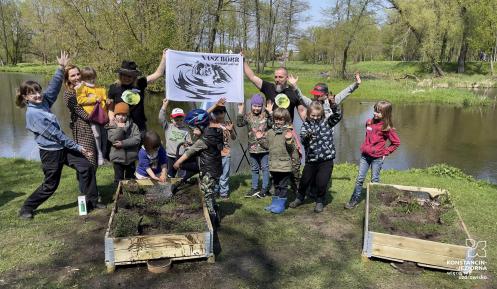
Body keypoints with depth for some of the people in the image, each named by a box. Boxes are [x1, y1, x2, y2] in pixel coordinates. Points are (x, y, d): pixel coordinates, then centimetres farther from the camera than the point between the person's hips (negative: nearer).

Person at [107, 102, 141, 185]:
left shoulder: (133, 126, -3)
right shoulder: (111, 127, -2)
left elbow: (137, 139, -15)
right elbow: (113, 140, -17)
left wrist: (123, 143, -20)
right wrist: (120, 128, -18)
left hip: (130, 157, 1)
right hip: (117, 158, 0)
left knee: (130, 178, 15)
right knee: (119, 179, 8)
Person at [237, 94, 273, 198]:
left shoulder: (265, 114, -5)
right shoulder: (248, 115, 2)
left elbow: (271, 124, -17)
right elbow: (239, 124, -7)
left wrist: (270, 113, -25)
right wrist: (240, 112, -15)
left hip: (264, 147, -3)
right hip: (253, 147, 3)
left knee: (265, 168, 6)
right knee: (254, 169, 14)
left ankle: (264, 188, 17)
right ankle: (254, 188, 25)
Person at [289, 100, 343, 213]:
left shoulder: (326, 122, 0)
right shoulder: (306, 124, 0)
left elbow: (338, 115, -14)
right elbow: (302, 138, -15)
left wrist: (332, 104, -28)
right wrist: (307, 136, -39)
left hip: (326, 159, -1)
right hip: (311, 159, 1)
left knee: (322, 183, 3)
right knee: (305, 180, 15)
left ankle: (320, 202, 29)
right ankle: (299, 198, 41)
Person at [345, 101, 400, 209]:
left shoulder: (387, 128, -13)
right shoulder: (369, 122, 2)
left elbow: (396, 142, -4)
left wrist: (385, 152, -6)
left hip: (377, 158, -4)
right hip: (365, 155, 5)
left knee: (375, 180, 7)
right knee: (360, 179, 7)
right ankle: (354, 200, 15)